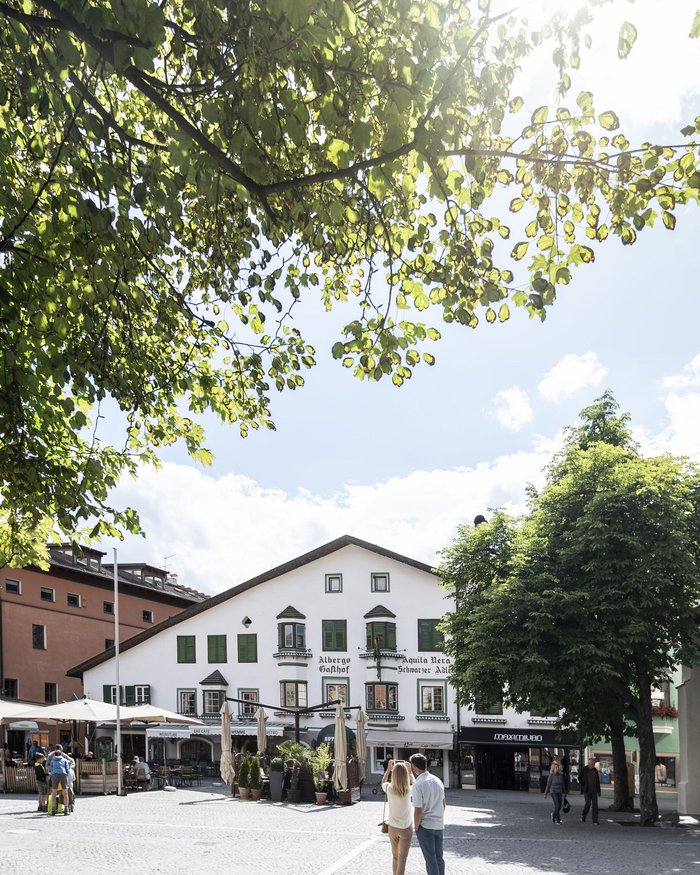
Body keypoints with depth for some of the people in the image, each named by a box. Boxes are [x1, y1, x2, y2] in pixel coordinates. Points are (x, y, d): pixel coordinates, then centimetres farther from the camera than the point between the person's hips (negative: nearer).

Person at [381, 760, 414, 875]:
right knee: (402, 858, 5)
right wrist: (409, 771, 14)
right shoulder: (409, 790, -17)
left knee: (395, 856, 18)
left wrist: (389, 769, 16)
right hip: (406, 828, -2)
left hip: (392, 827, 2)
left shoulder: (389, 789, -14)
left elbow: (383, 782, 12)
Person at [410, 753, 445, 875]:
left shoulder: (418, 785, -19)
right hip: (439, 825, 6)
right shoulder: (437, 780, 3)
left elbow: (418, 811, -19)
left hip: (425, 827, -6)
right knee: (439, 857, 15)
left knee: (430, 858, 4)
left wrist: (416, 827, -5)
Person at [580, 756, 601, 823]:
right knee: (588, 803, -9)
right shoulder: (584, 769, -3)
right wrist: (583, 785, -6)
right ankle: (583, 815, 17)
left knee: (595, 804, -1)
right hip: (587, 790, -4)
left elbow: (598, 781, 12)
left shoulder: (595, 770, 9)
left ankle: (595, 820, 3)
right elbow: (580, 778, 2)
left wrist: (598, 790, 8)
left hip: (594, 790, 4)